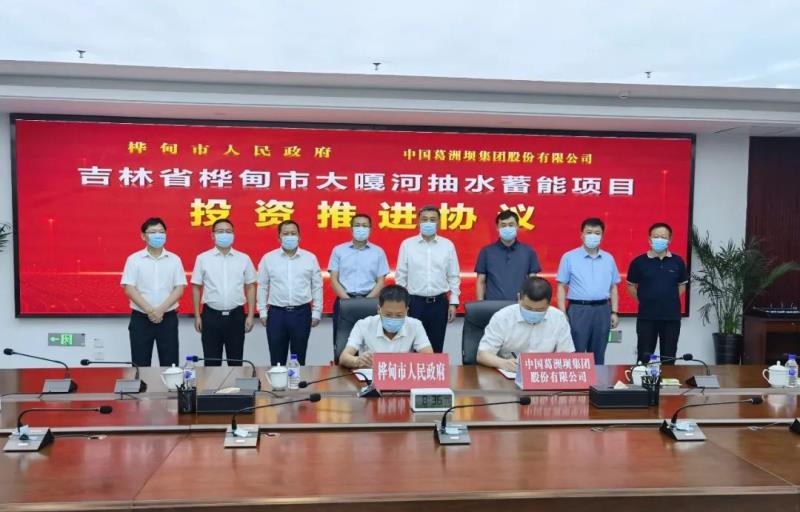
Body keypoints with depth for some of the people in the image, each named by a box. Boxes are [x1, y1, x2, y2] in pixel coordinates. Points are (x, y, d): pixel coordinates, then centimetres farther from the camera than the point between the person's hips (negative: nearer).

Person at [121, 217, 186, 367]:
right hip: (141, 318, -1)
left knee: (170, 364, 4)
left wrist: (161, 309, -13)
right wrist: (149, 310, -16)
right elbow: (129, 289, -5)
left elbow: (179, 288, -1)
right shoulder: (134, 259, 0)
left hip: (168, 318, 1)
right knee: (140, 365, 4)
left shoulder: (174, 259, 4)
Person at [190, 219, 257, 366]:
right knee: (211, 361, 7)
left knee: (236, 360, 8)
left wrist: (250, 315, 1)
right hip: (211, 315, -1)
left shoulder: (244, 258, 3)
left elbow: (250, 287, 6)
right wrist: (197, 316, 1)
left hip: (236, 315, 1)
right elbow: (196, 287, 4)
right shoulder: (203, 258, 1)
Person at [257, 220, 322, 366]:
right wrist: (262, 312, 3)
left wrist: (316, 313, 2)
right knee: (277, 359, 6)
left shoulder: (310, 258, 2)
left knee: (299, 358, 8)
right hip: (276, 313, 0)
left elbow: (317, 287, 5)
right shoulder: (268, 258, 2)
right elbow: (262, 287, 6)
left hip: (302, 312, 0)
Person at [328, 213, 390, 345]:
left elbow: (380, 282, 3)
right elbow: (334, 280, 2)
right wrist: (348, 300, -11)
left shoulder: (378, 252, 7)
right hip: (344, 301, 0)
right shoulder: (338, 250, 7)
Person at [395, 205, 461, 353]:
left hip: (439, 302, 1)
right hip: (415, 302, -1)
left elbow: (454, 276, 6)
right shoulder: (407, 244, 0)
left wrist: (453, 303, 1)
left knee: (436, 346, 7)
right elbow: (401, 276, 3)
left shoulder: (448, 245, 3)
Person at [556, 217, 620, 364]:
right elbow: (561, 287, -1)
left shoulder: (609, 259, 11)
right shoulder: (569, 257, 0)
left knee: (598, 356, 11)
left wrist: (614, 312, 7)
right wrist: (563, 313, -8)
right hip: (578, 309, -3)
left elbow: (613, 287, 15)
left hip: (602, 310, 4)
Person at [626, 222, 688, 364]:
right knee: (644, 358, 5)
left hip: (672, 317, 2)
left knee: (669, 358, 10)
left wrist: (671, 301, 6)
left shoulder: (677, 262, 2)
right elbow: (631, 286, 7)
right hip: (646, 317, -2)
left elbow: (682, 285, 15)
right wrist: (644, 302, 3)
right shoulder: (639, 262, -4)